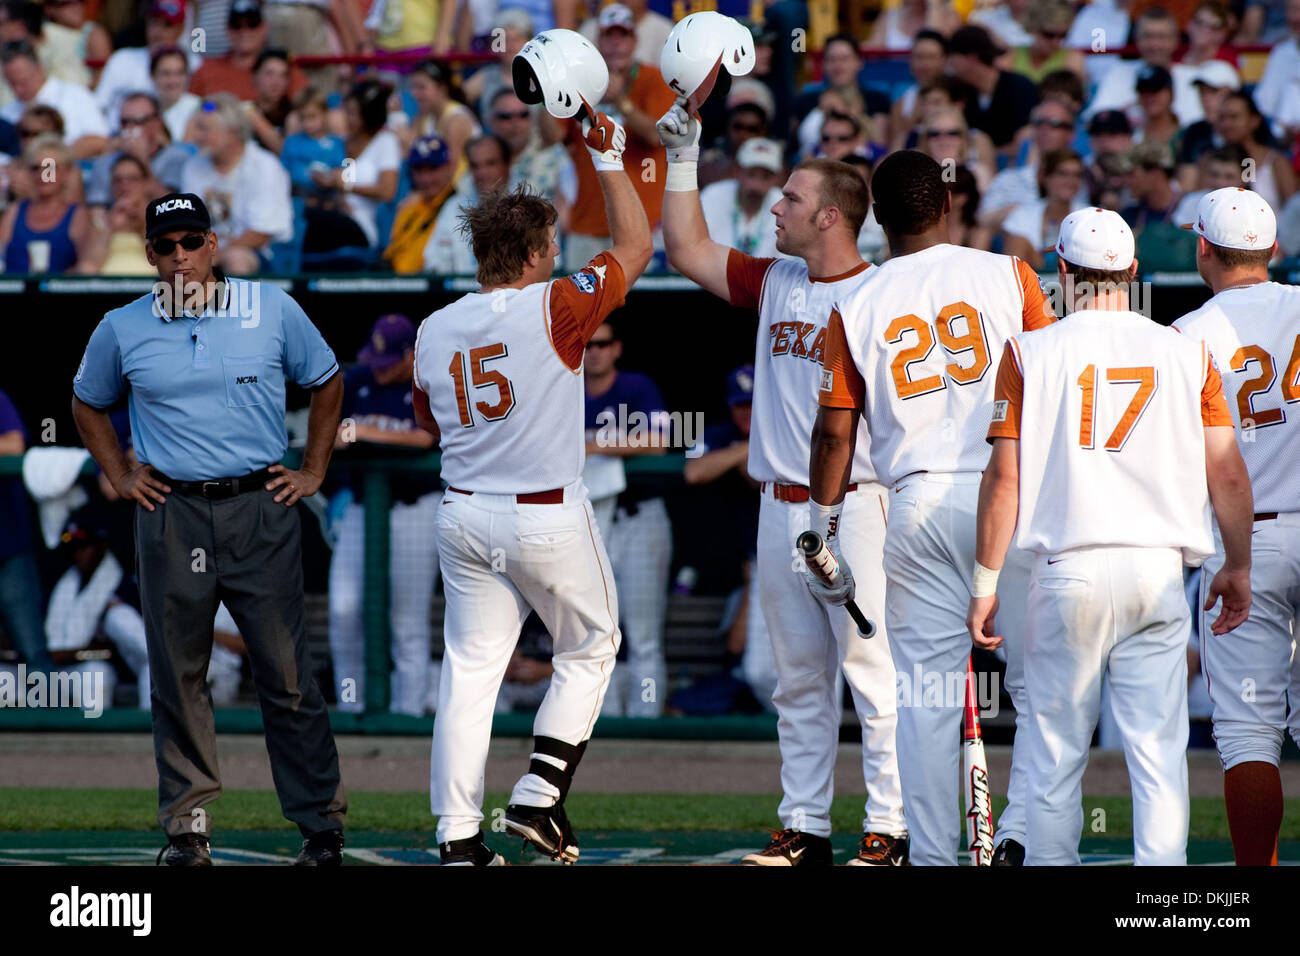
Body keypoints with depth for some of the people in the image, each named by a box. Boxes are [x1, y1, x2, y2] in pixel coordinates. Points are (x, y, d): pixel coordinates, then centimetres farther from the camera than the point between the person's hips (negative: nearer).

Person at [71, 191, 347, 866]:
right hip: (170, 514, 1)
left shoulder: (273, 310, 4)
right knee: (177, 676, 3)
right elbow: (88, 404, 22)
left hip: (260, 508, -1)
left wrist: (313, 472, 11)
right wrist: (119, 477, 11)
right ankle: (186, 824, 10)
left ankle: (321, 823, 3)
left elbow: (326, 383, 16)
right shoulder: (122, 330, 5)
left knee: (286, 675, -2)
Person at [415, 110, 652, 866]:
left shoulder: (436, 330, 3)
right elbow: (636, 244, -3)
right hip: (548, 516, -5)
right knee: (590, 648, 15)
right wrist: (609, 159, 6)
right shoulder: (554, 308, -13)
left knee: (470, 668, 6)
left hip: (463, 515, 5)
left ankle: (459, 838, 2)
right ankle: (540, 796, 3)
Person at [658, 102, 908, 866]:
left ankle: (889, 831, -6)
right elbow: (689, 251, 19)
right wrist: (682, 158, 15)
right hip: (782, 508, 7)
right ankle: (805, 828, 14)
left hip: (853, 506, -7)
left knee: (872, 671, -7)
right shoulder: (775, 284, 13)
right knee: (800, 678, 10)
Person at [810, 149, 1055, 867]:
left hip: (918, 505, 2)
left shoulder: (855, 308, 6)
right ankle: (1024, 831, -9)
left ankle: (933, 854, 4)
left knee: (926, 696, 5)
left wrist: (824, 531, 14)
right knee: (1039, 680, 4)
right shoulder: (1007, 275, 2)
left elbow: (834, 432, 6)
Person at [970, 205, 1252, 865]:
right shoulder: (1187, 353, 5)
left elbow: (1005, 477, -2)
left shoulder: (1030, 353, 0)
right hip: (1159, 571, 1)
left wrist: (985, 582, 3)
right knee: (1158, 754, 1)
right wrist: (1238, 568, 15)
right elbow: (1227, 473, 4)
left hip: (1068, 569, -1)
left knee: (1054, 756, 7)